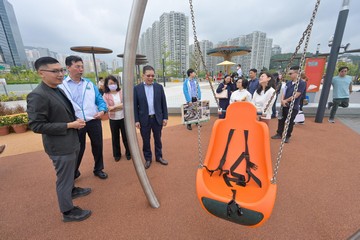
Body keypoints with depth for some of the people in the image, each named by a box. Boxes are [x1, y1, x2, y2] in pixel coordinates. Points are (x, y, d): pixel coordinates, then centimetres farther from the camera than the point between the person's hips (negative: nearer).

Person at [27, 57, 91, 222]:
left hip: (72, 142, 9)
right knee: (64, 178, 8)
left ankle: (71, 190, 52)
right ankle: (68, 211, 27)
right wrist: (70, 125, -22)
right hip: (60, 146, -8)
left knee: (69, 173, 28)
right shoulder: (37, 96, -21)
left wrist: (75, 121, 1)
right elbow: (36, 126, -23)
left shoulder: (59, 90, 6)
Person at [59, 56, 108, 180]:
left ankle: (98, 169, 32)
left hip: (94, 121, 3)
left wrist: (102, 110, -14)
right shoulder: (61, 85, -2)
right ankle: (73, 172, 38)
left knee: (97, 146, 12)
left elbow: (99, 99, 6)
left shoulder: (89, 84, 7)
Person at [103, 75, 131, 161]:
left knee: (125, 136, 10)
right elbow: (107, 108, -13)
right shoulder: (106, 95, -4)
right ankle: (117, 154, 31)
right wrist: (121, 105, -16)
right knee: (115, 137, 13)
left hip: (123, 118, 0)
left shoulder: (122, 92, -2)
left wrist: (114, 106, -16)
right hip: (113, 119, 1)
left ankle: (128, 153, 28)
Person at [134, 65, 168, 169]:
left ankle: (159, 156, 34)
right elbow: (135, 105, -2)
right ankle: (148, 159, 30)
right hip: (144, 119, -1)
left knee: (158, 139, 15)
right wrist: (136, 120, -6)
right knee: (146, 140, 11)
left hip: (157, 118, 2)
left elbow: (163, 103, 3)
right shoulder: (137, 88, -3)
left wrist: (165, 117, 0)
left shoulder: (159, 87, 1)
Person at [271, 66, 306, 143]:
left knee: (290, 122, 5)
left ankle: (287, 136, 19)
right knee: (281, 120, 11)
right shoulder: (288, 83, 7)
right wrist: (282, 100, -14)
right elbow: (283, 93, 4)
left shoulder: (301, 83, -11)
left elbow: (295, 95, -16)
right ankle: (279, 134, 24)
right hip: (284, 105, 6)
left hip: (293, 107, -5)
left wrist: (286, 100, -9)